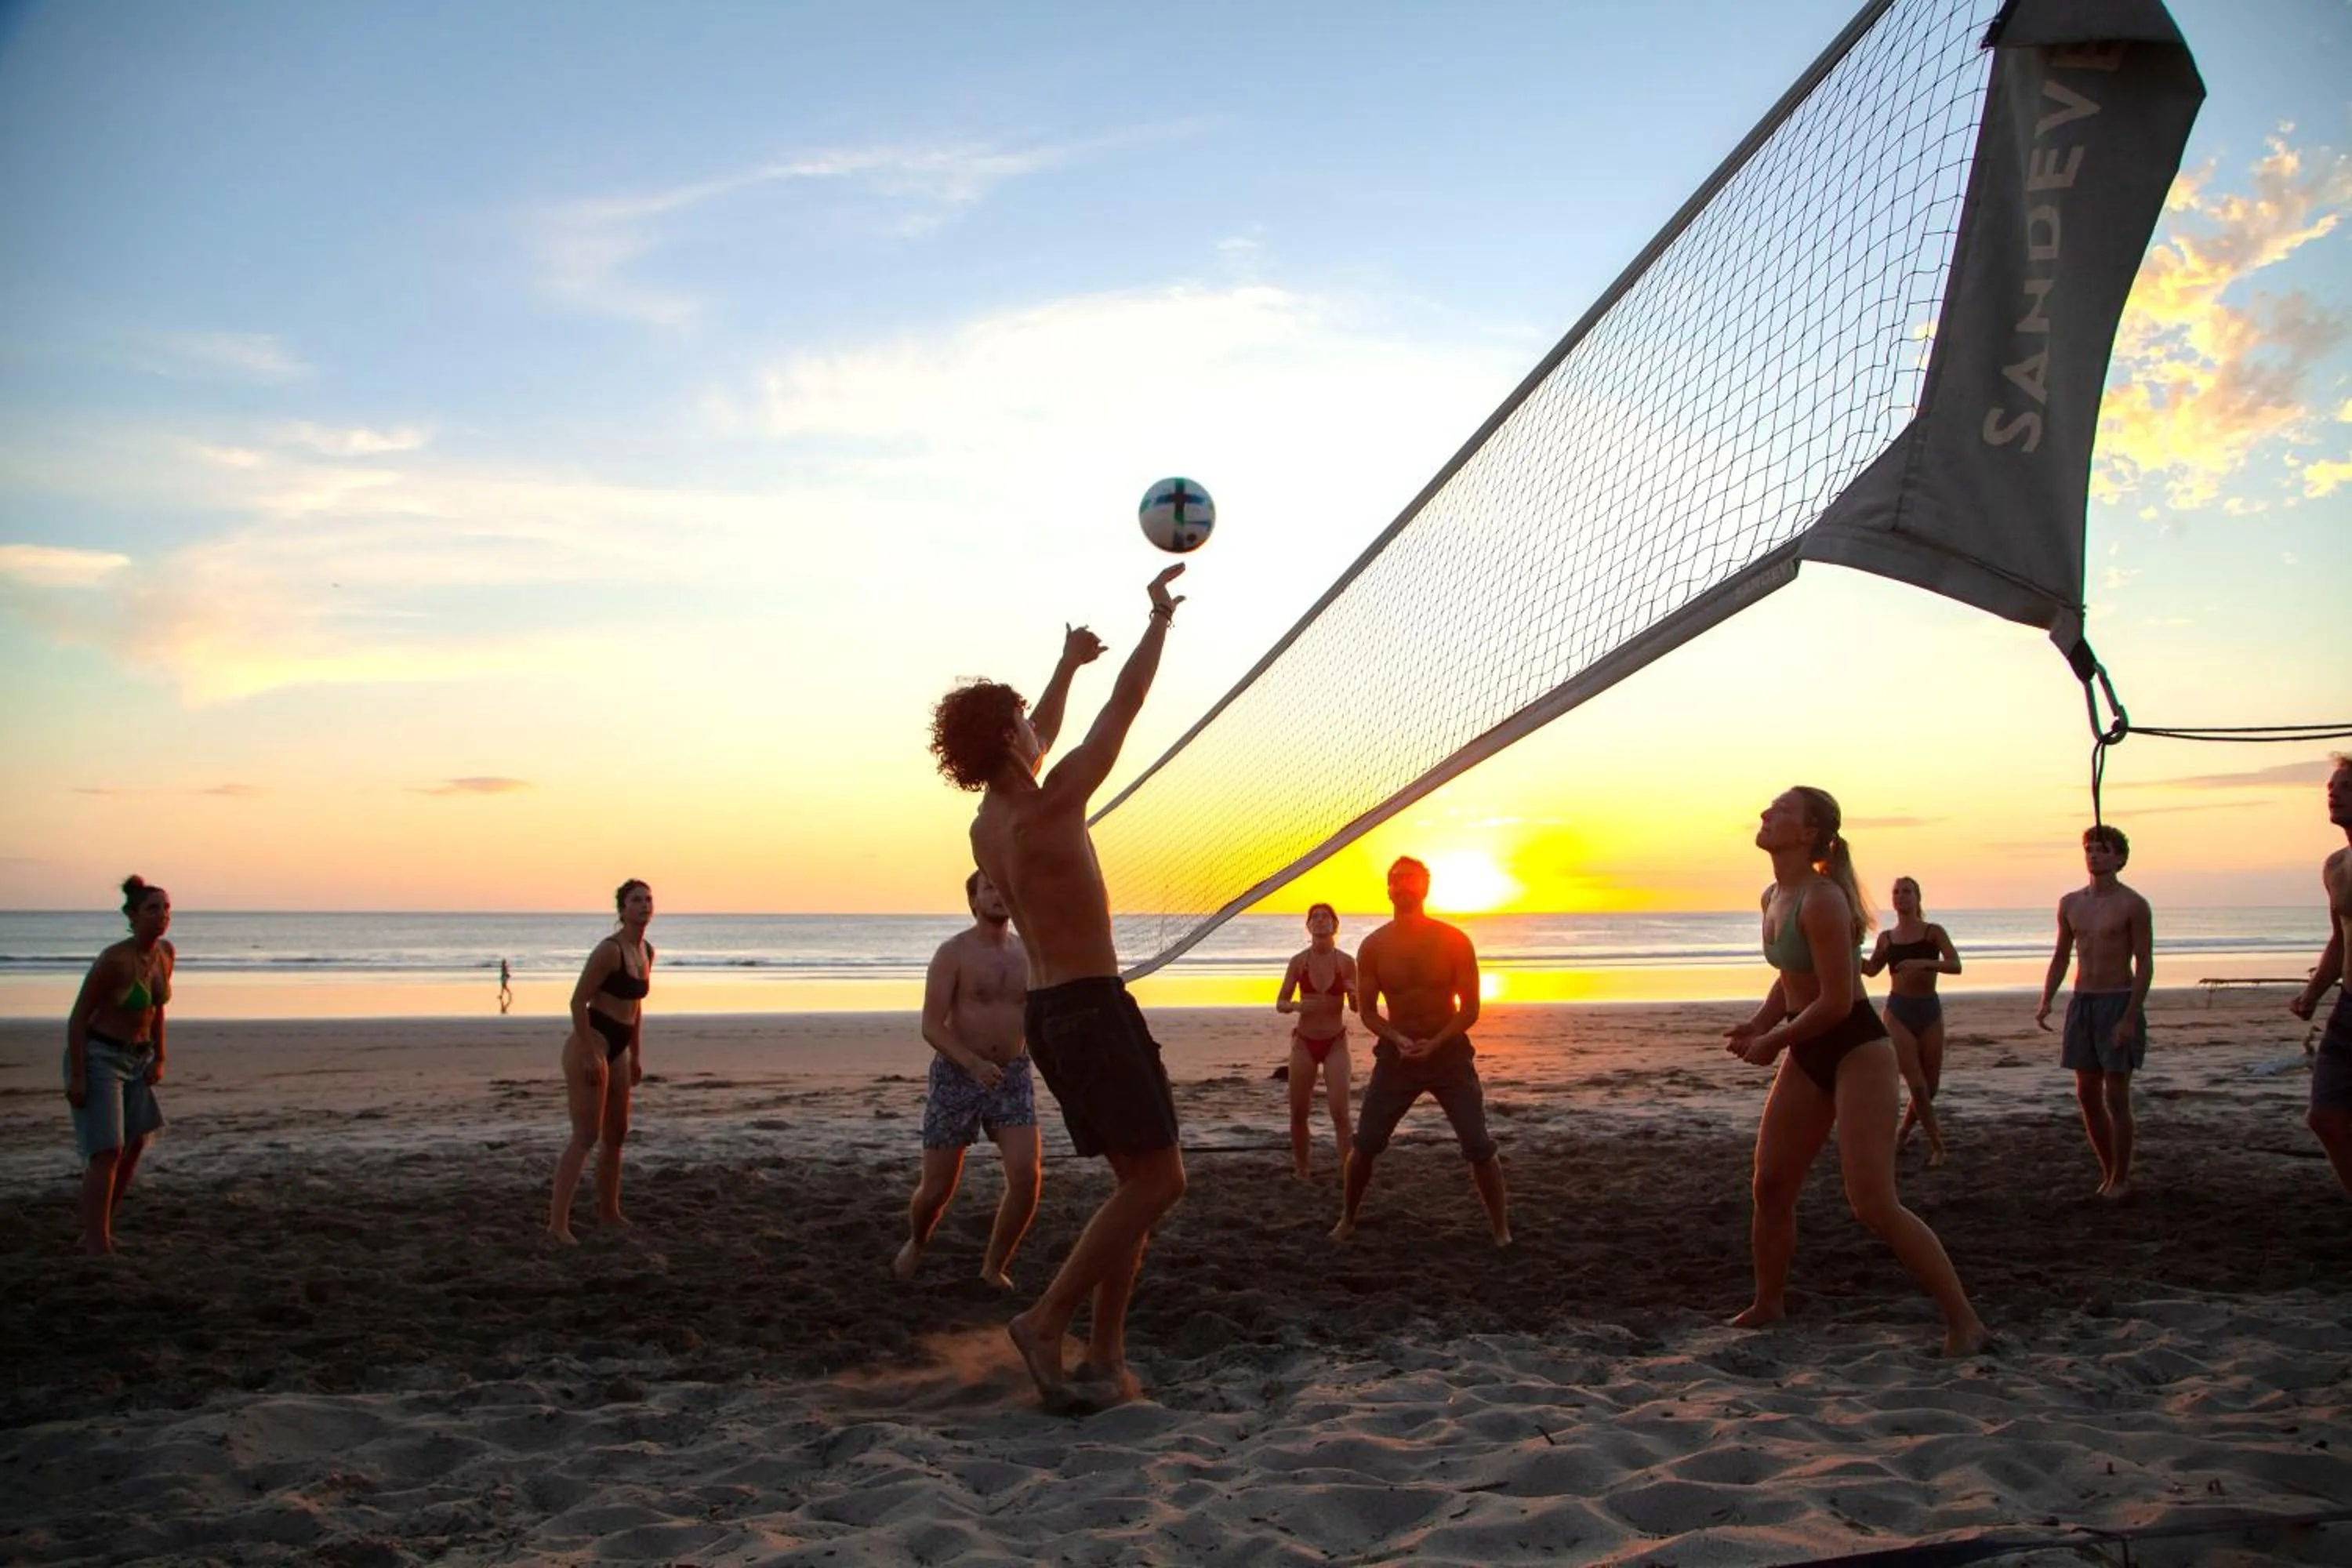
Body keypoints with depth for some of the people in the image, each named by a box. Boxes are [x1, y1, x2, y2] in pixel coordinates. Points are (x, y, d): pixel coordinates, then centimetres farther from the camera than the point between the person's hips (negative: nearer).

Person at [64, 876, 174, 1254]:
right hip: (99, 1056, -8)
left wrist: (158, 1058, 10)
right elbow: (78, 1017, -17)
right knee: (107, 1151, -12)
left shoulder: (166, 953, -2)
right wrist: (76, 1077, -18)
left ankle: (98, 1232, 25)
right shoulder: (114, 960, -22)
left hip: (137, 1059, 8)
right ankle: (97, 1245, -7)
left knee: (135, 1144, 12)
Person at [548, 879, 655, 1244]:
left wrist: (636, 1056, 19)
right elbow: (578, 1001, -17)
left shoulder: (647, 952, 10)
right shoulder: (609, 950, -15)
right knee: (586, 1135, -15)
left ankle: (609, 1211, 32)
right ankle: (558, 1221, -17)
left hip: (616, 1051, 9)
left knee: (616, 1134, 17)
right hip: (590, 1046, -9)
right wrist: (590, 1055, -20)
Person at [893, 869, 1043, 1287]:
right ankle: (916, 1243, 37)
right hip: (956, 1077, -3)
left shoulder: (1025, 954, 6)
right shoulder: (952, 953, -9)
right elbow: (931, 1027, -15)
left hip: (1012, 1078, 3)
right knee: (936, 1189, 4)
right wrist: (973, 1064, -30)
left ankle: (993, 1267, 5)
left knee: (1026, 1178, -15)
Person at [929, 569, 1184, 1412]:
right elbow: (1125, 706, -8)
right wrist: (1161, 618, 3)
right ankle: (1047, 1320, -8)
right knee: (1159, 1179, -8)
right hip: (1092, 1005, -9)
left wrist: (1066, 664, 39)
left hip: (1046, 1011, 9)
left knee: (1139, 1180, 12)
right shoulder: (1050, 806, -15)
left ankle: (1104, 1358, 10)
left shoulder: (985, 826, 9)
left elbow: (1038, 740, 27)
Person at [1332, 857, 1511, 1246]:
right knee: (1365, 1144, 1)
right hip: (1396, 1053, 2)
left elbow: (1470, 1009, -7)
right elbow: (1367, 1011, 2)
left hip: (1450, 1051, -1)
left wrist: (1434, 1044, -19)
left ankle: (1501, 1229, 10)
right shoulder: (1373, 946, -4)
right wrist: (1398, 1040, -16)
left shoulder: (1454, 941, -9)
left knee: (1480, 1147, -5)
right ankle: (1347, 1221, 20)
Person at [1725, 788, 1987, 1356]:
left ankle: (1964, 1321, -1)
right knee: (1770, 1186, 10)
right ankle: (1768, 1304, 26)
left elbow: (1837, 1000, -24)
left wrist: (1773, 1043, -13)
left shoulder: (1823, 900, -22)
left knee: (1873, 1204, -12)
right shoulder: (1773, 898, 7)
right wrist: (1758, 1024, 4)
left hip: (1857, 1051, -9)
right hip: (1809, 1055, 9)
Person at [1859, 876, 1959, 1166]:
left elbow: (1955, 965, -14)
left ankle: (1904, 1130, 31)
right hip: (1898, 1011, 0)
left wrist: (1923, 963, -31)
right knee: (1917, 1085, -9)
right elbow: (1870, 969, 15)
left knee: (1931, 1086, 6)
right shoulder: (1886, 938, 6)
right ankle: (1937, 1145, 3)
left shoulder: (1933, 932, -1)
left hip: (1929, 1010, 0)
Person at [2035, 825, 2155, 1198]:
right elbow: (2061, 957, 16)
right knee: (2087, 1096, 6)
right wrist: (2045, 1002, 4)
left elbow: (2145, 965, -9)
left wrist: (2130, 1018, -17)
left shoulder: (2133, 905, -7)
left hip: (2119, 1003, -5)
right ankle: (2108, 1171, 20)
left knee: (2116, 1097, -4)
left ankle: (2121, 1178, 8)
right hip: (2081, 1003, 5)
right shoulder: (2070, 904, 9)